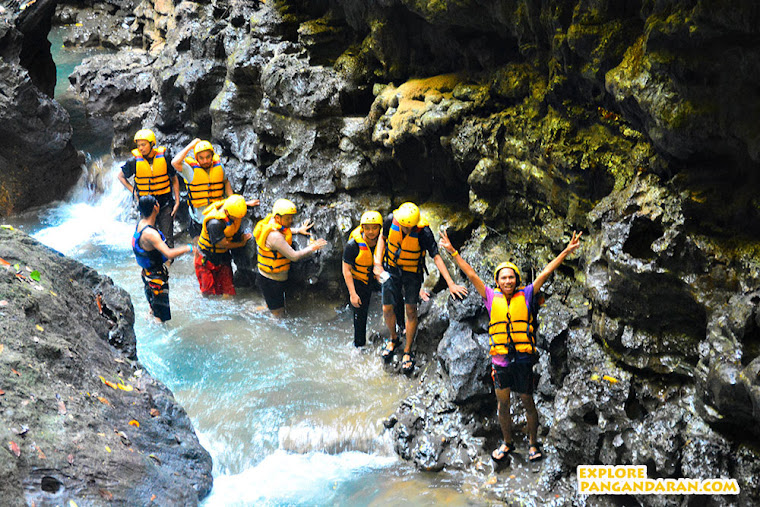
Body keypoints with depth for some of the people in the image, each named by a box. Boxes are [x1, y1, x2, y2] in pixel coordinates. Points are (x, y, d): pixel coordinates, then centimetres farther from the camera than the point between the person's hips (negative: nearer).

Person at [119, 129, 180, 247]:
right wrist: (133, 191, -1)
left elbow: (174, 180, 3)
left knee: (167, 239, 2)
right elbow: (121, 176, 10)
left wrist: (177, 202, 0)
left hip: (165, 204, 0)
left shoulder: (164, 157, -8)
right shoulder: (134, 161, -8)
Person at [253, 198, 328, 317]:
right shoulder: (274, 236, -31)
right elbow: (294, 256, -28)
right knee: (278, 316, 1)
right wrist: (312, 248, -14)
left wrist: (298, 230, 12)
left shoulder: (271, 221, -1)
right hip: (271, 281, -10)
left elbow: (283, 232, 26)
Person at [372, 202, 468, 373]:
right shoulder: (391, 220, -20)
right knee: (387, 309, 2)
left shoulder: (423, 231, -28)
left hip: (412, 273, -2)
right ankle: (393, 338, 32)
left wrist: (451, 284, -30)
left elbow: (437, 257, -26)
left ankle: (408, 351, 14)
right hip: (391, 269, 2)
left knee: (411, 310, -3)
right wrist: (377, 263, -7)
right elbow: (383, 238, 1)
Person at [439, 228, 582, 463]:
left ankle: (532, 443, 23)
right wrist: (452, 252, 9)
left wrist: (566, 251, 0)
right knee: (502, 402, 9)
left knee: (528, 402, 7)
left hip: (523, 358, -1)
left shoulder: (526, 295, 3)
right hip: (500, 359, 1)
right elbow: (471, 274, 8)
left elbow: (545, 273, 2)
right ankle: (507, 443, 27)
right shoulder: (492, 297, 6)